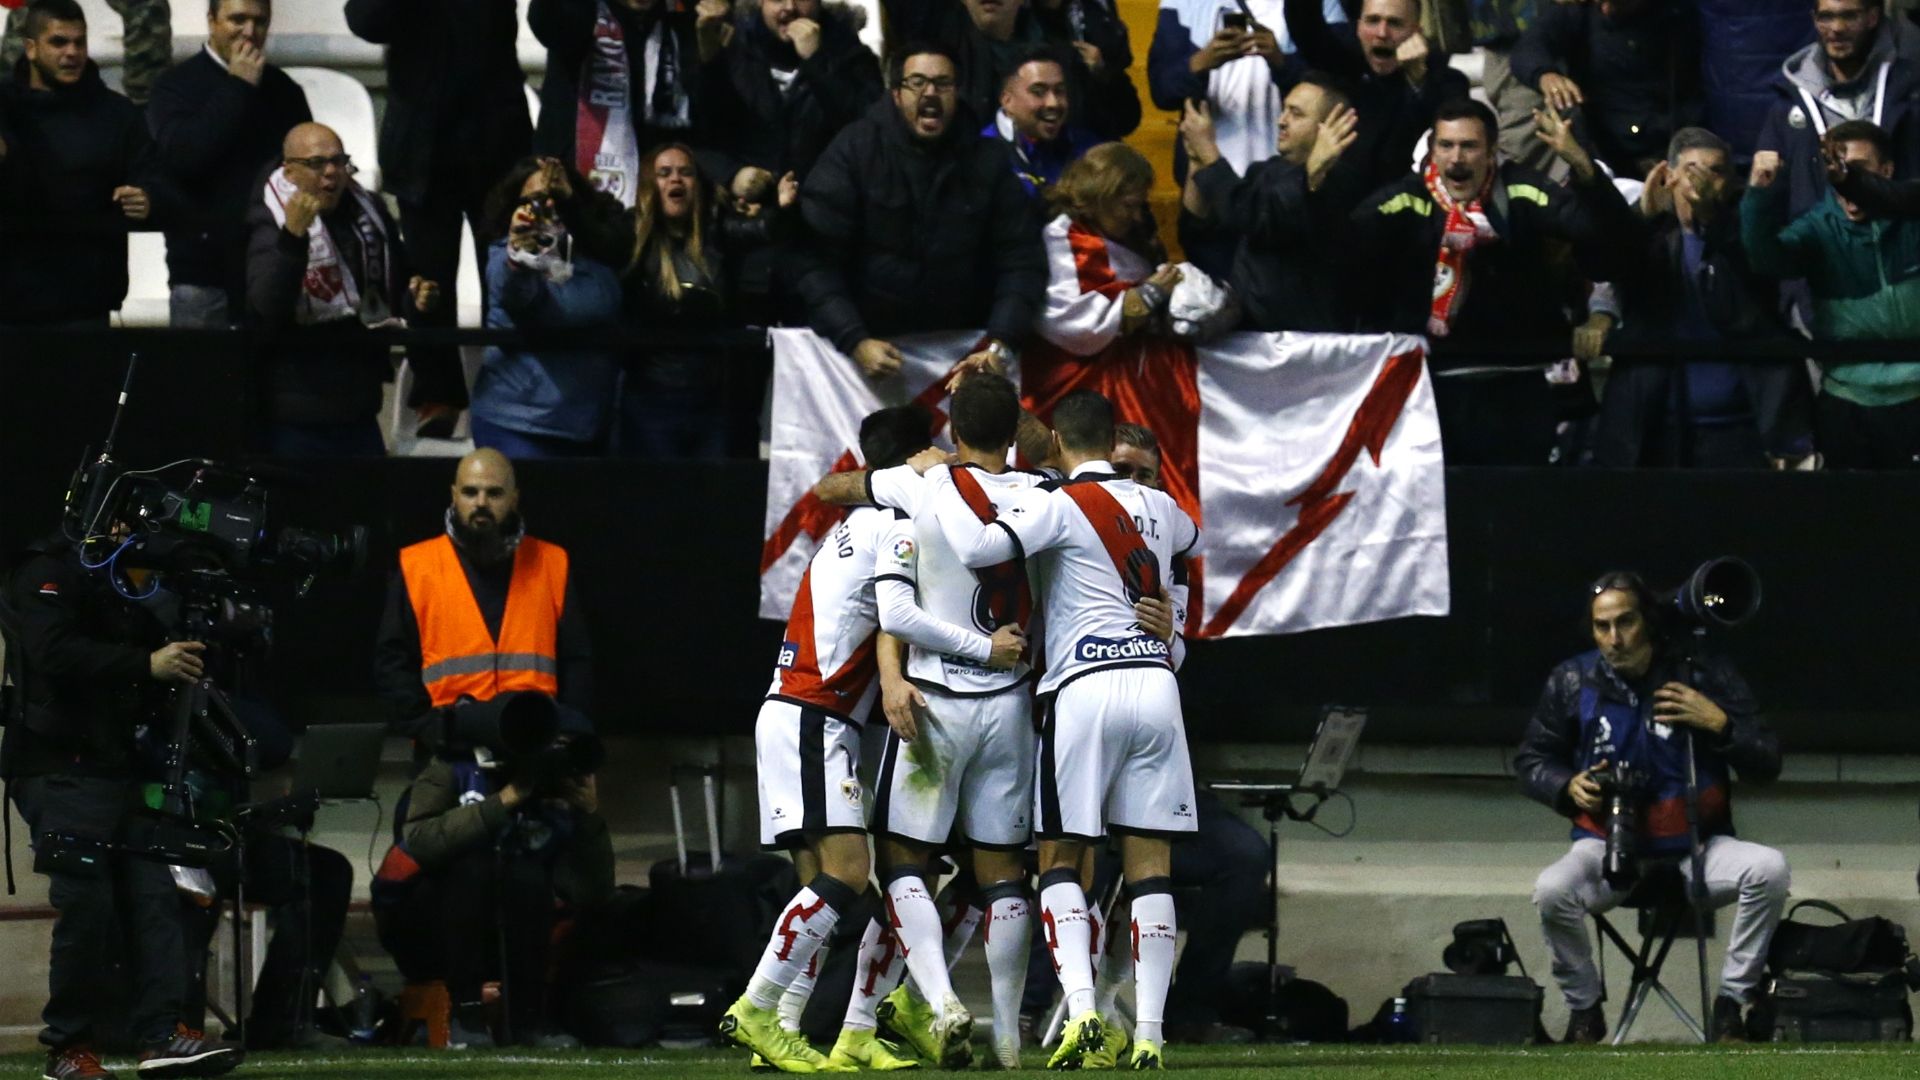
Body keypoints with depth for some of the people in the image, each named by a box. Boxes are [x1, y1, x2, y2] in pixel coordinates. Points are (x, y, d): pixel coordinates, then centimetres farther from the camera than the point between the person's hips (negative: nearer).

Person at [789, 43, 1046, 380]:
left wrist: (1000, 346, -15)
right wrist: (855, 341, -21)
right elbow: (814, 258, -9)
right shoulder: (854, 151, -4)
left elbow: (1020, 260, 1)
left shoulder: (987, 161, 4)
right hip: (871, 341, -2)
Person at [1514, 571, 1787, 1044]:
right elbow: (1530, 762, 13)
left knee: (1769, 869, -29)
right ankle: (1584, 1009, -6)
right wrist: (1568, 787, -9)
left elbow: (1766, 766, -1)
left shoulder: (1705, 674, -2)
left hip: (1695, 850, 0)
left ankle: (1730, 1004, -12)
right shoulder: (1572, 682, 0)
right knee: (1551, 891, -33)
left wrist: (1719, 725, -19)